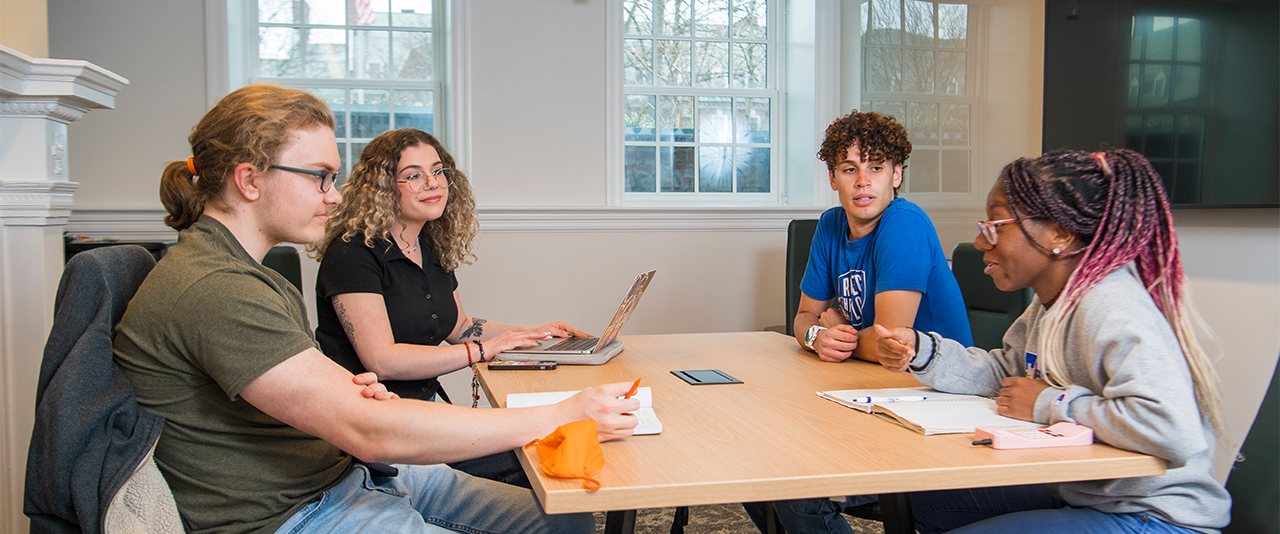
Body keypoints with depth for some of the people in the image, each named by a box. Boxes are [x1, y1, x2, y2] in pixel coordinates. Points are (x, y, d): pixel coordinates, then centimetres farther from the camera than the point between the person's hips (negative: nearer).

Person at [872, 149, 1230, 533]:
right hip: (1082, 494, 10)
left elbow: (1173, 432, -39)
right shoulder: (1053, 300, 5)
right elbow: (1006, 374, 15)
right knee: (928, 503, 13)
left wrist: (1051, 405, -25)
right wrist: (922, 352, -2)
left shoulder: (1111, 308, -27)